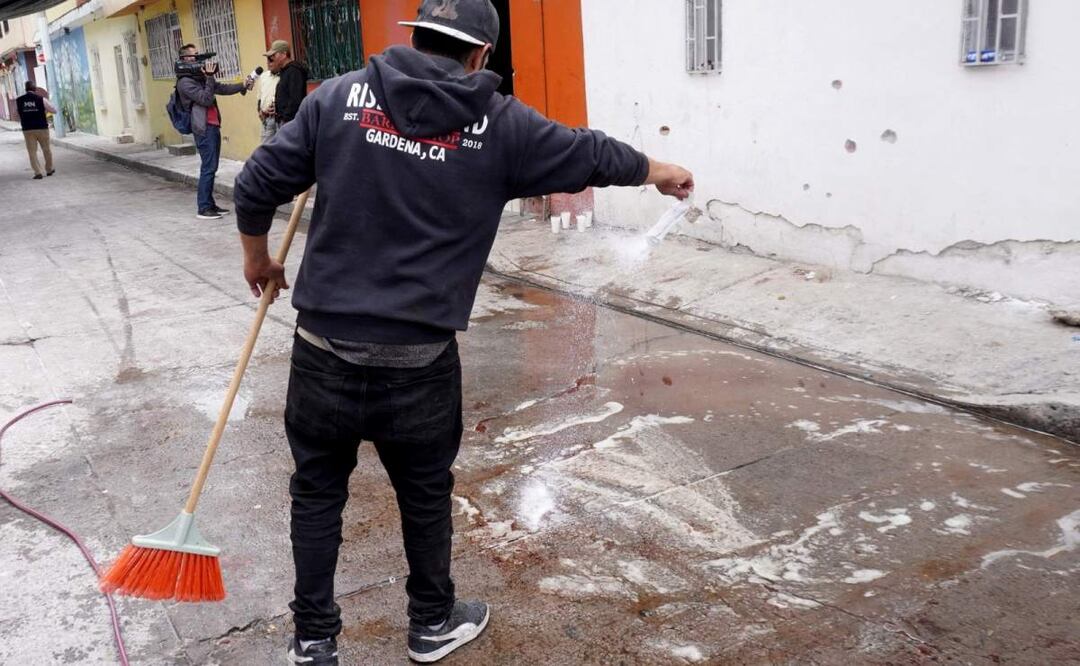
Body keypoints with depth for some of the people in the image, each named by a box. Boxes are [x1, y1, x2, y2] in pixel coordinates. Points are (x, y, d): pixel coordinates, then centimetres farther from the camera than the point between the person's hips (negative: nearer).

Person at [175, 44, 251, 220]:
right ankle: (203, 209, -6)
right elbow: (206, 99, -18)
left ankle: (210, 204, 18)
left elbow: (221, 88, 18)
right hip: (204, 128, -9)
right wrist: (209, 77, -16)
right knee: (209, 167, -10)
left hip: (213, 126, 9)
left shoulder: (199, 77, 17)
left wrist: (242, 86, 7)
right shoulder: (185, 82, -10)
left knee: (211, 167, 12)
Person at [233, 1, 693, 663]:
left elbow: (257, 186, 2)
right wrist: (661, 171, 31)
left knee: (317, 492, 18)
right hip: (420, 364, -1)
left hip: (324, 352, 1)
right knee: (426, 495, 19)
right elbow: (591, 155, 11)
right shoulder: (501, 123, -1)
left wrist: (259, 260, 21)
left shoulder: (340, 95, 1)